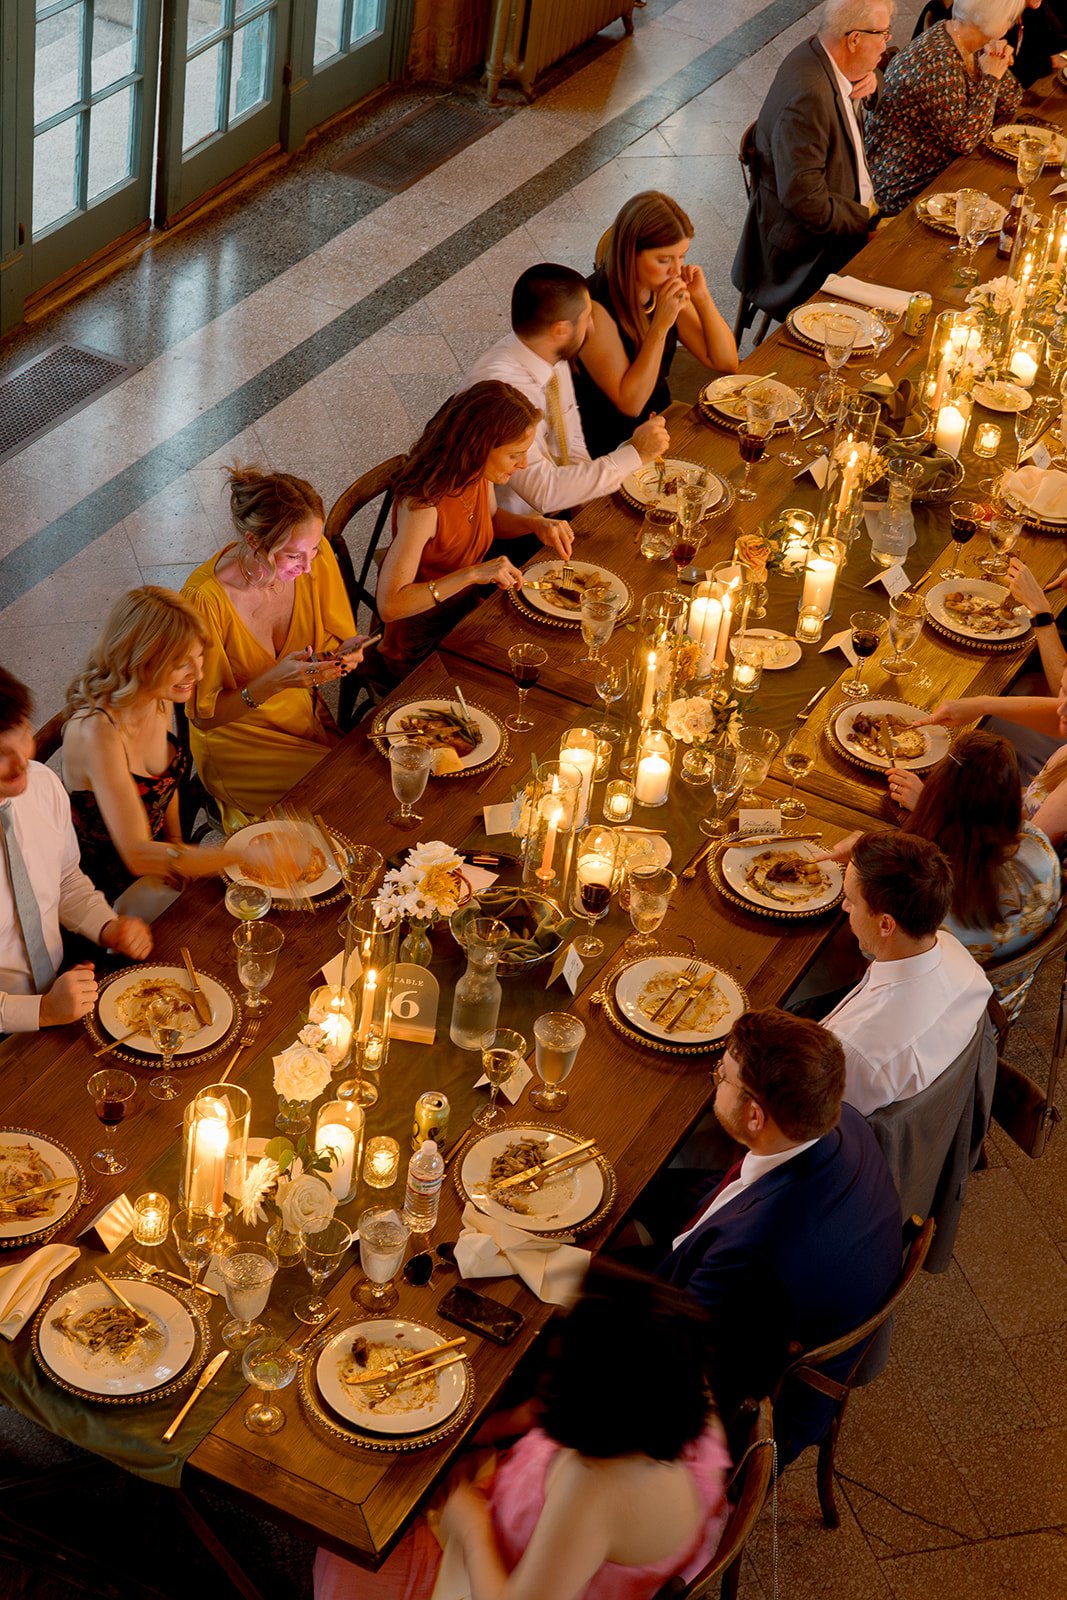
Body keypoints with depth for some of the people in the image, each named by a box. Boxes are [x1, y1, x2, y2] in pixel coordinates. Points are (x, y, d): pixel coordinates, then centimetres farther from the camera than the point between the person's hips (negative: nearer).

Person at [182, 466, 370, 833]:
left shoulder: (315, 557, -15)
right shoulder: (205, 598, -29)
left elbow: (339, 638, 4)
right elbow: (204, 716, -19)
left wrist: (345, 653, -21)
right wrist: (274, 682, -34)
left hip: (305, 717, 5)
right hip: (235, 741, -5)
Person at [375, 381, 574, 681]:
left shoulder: (478, 475, -10)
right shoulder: (423, 505, -33)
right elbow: (389, 605, -34)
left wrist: (535, 523, -6)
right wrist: (472, 574, -38)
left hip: (467, 613, 7)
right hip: (421, 650, -7)